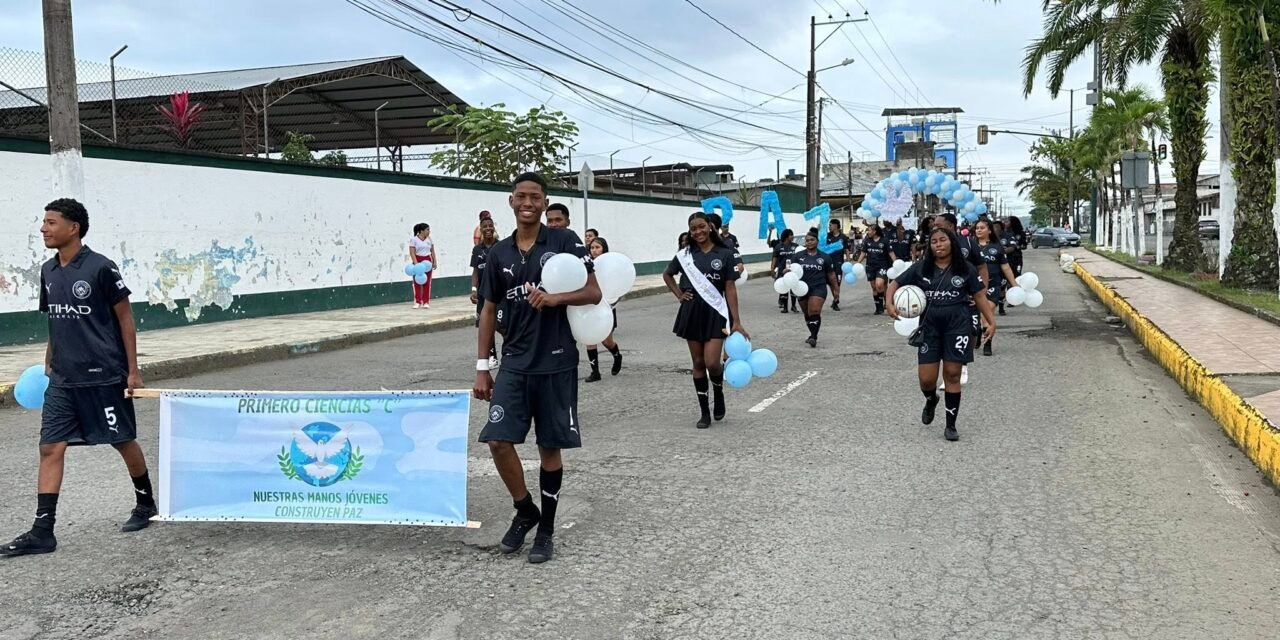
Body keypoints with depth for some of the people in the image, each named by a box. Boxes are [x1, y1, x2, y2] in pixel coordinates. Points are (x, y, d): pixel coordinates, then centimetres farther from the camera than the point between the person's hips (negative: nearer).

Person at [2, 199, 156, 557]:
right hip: (61, 381, 6)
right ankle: (43, 531, 1)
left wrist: (133, 370, -7)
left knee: (124, 441, 8)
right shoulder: (48, 271, 8)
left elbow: (125, 318, -6)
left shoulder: (100, 268, -11)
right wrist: (48, 365, 17)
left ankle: (146, 503, 30)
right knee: (50, 448, -1)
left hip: (104, 377, -6)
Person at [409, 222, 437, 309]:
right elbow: (412, 252, -12)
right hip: (418, 260, -3)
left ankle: (426, 302, 3)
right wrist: (416, 263, -21)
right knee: (417, 282, -3)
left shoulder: (429, 239, 8)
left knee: (427, 282, 0)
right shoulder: (414, 240, -6)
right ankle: (417, 302, 1)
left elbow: (432, 251, 14)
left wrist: (434, 261, 8)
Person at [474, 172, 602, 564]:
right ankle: (524, 511, 19)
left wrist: (554, 298, -24)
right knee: (498, 441, -5)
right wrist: (482, 367, 8)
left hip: (556, 364, -3)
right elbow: (489, 310, 11)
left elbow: (593, 293, -6)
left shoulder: (564, 241, -4)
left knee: (550, 447, 5)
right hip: (515, 363, 3)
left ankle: (546, 528, 20)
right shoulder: (499, 253, 7)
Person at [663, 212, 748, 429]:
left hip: (715, 312, -2)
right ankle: (704, 411, 16)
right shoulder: (685, 255, 3)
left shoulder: (724, 254, -3)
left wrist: (736, 321, -9)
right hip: (692, 312, 3)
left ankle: (719, 392, 23)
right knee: (698, 363, 6)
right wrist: (679, 295, 6)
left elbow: (730, 288, -5)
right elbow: (667, 275, 20)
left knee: (712, 362, -11)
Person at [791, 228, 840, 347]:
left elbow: (831, 275, 9)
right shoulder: (797, 256, 4)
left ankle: (814, 337, -19)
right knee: (807, 314, 15)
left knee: (814, 312, -19)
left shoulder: (825, 257, 2)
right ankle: (813, 334, 34)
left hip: (819, 288, -3)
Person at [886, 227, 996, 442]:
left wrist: (991, 321, -4)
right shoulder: (921, 268, 1)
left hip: (957, 327, -1)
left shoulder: (965, 268, 0)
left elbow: (979, 296, 4)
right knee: (926, 378, -1)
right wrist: (890, 304, -12)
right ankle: (931, 400, 37)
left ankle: (951, 425, 14)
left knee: (952, 375, 2)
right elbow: (895, 283, 6)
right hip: (929, 327, 1)